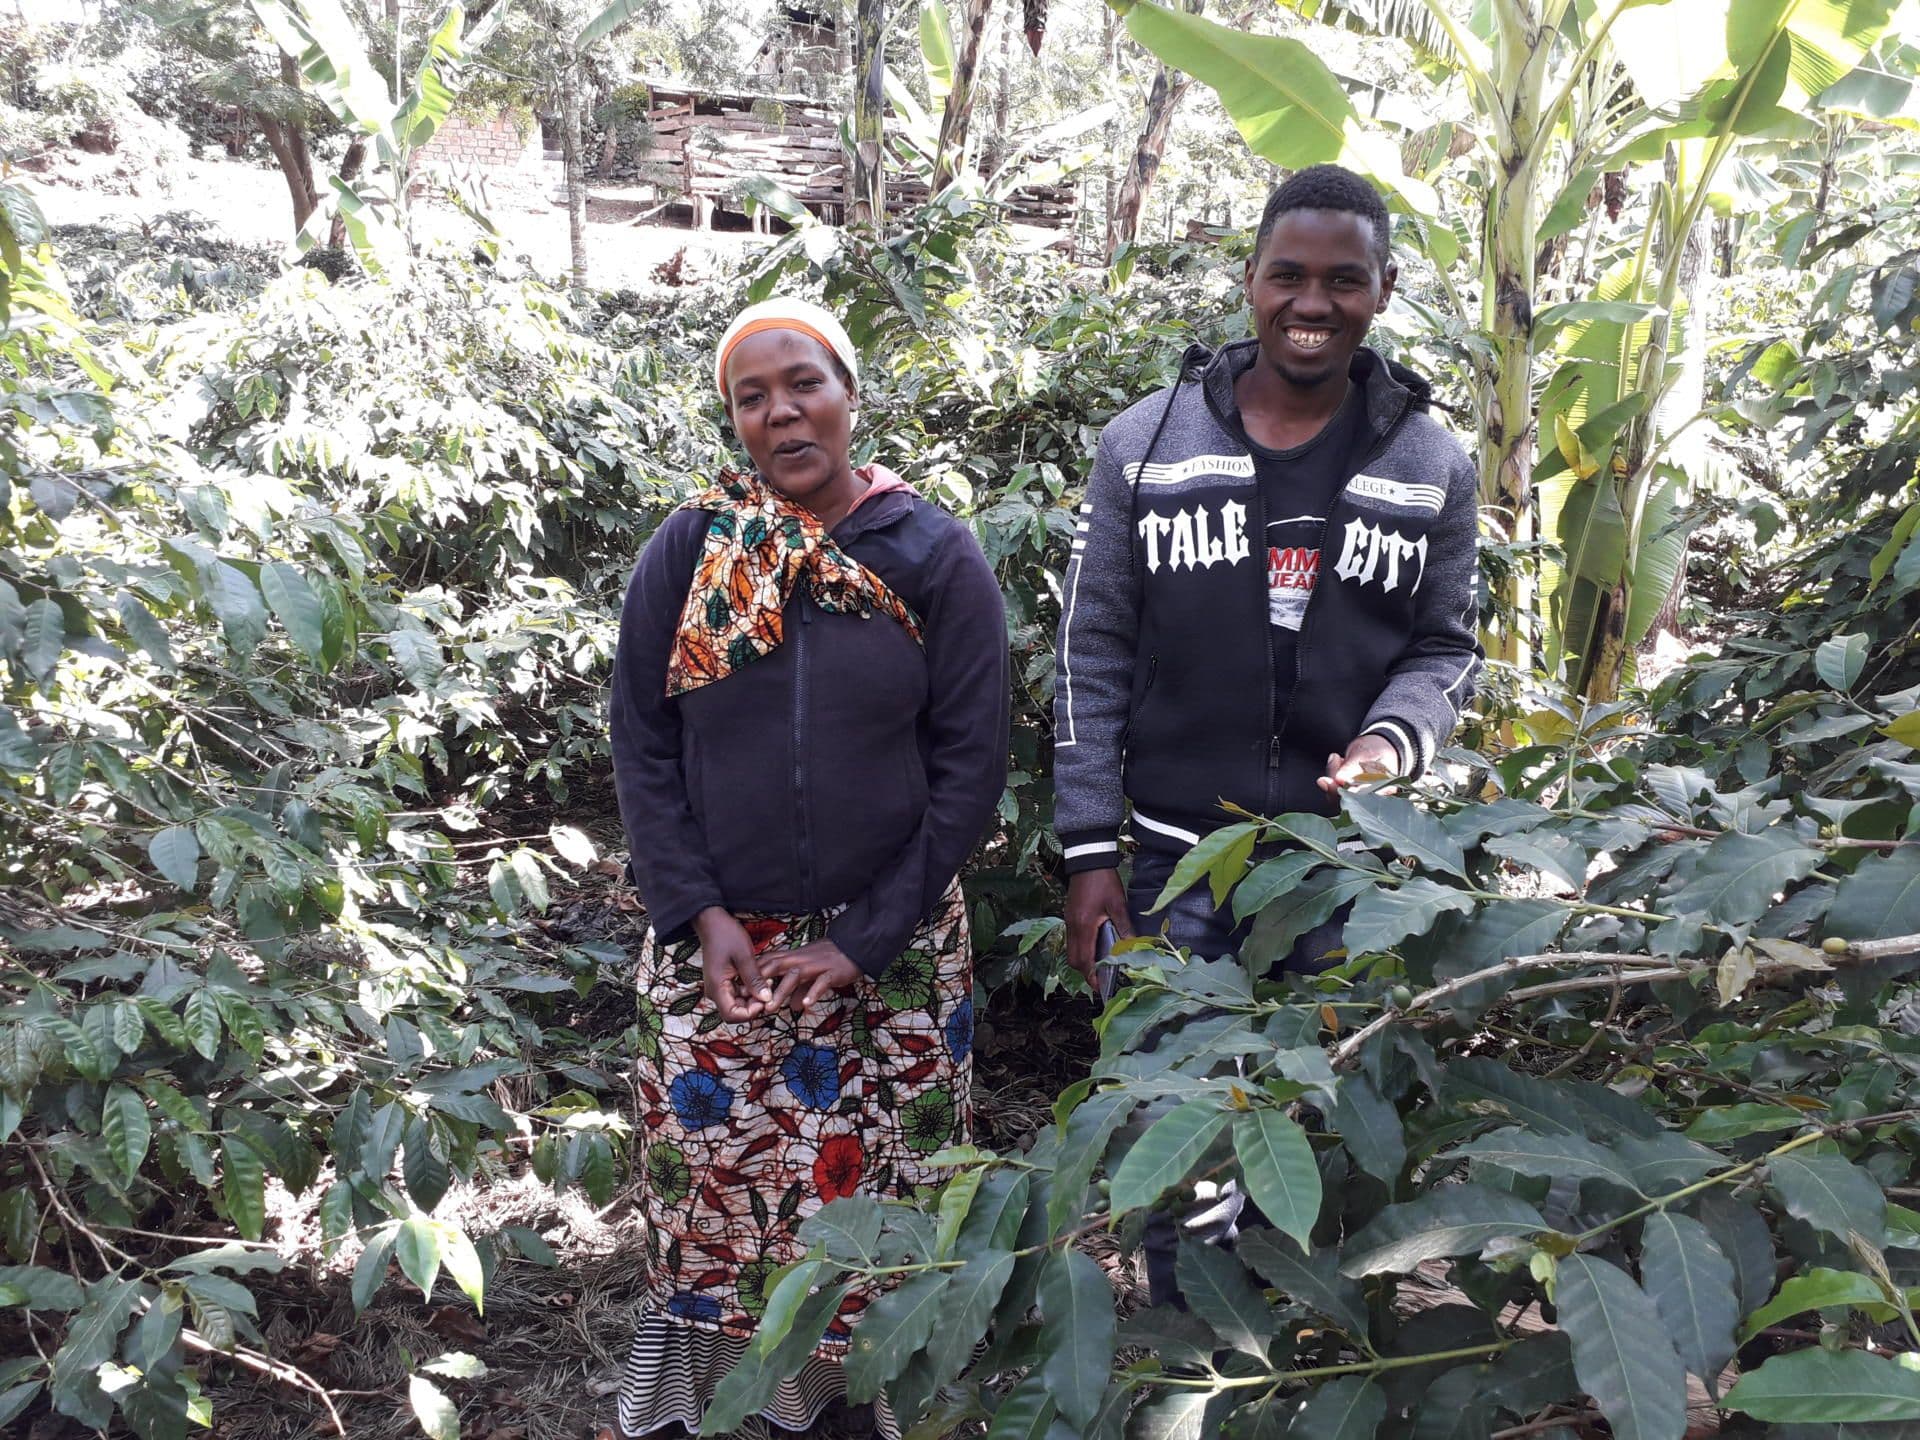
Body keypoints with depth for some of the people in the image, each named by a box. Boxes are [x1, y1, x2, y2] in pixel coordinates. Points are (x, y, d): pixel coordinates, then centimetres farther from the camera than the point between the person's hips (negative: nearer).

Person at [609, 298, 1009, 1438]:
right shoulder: (687, 551, -1)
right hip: (715, 944, 1)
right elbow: (643, 744, 2)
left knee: (868, 1192, 7)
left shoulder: (937, 556, -5)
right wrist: (700, 913, -8)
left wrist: (865, 940, -10)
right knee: (704, 1181, 9)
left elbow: (968, 763, -6)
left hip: (889, 948, -1)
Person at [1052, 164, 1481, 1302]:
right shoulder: (1147, 444, 0)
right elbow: (1095, 655, 0)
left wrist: (1392, 739, -14)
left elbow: (1446, 647, 10)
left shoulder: (1433, 465, 3)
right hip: (1177, 858, 0)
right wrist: (1091, 853, -3)